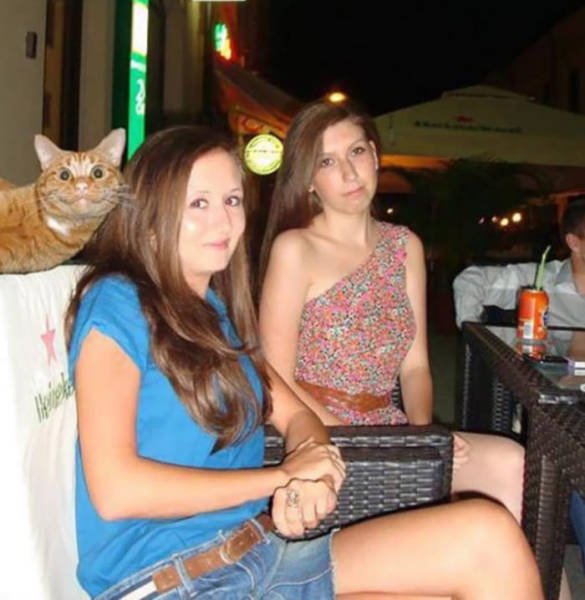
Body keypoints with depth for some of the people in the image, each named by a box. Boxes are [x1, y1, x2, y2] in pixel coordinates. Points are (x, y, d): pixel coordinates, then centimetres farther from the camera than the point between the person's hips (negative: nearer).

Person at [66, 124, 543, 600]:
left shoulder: (216, 311, 15)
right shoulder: (116, 303, -9)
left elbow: (295, 415, 16)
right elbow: (114, 490, -18)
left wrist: (311, 470, -10)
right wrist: (281, 476, -11)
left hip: (265, 550, 7)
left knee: (487, 535, -10)